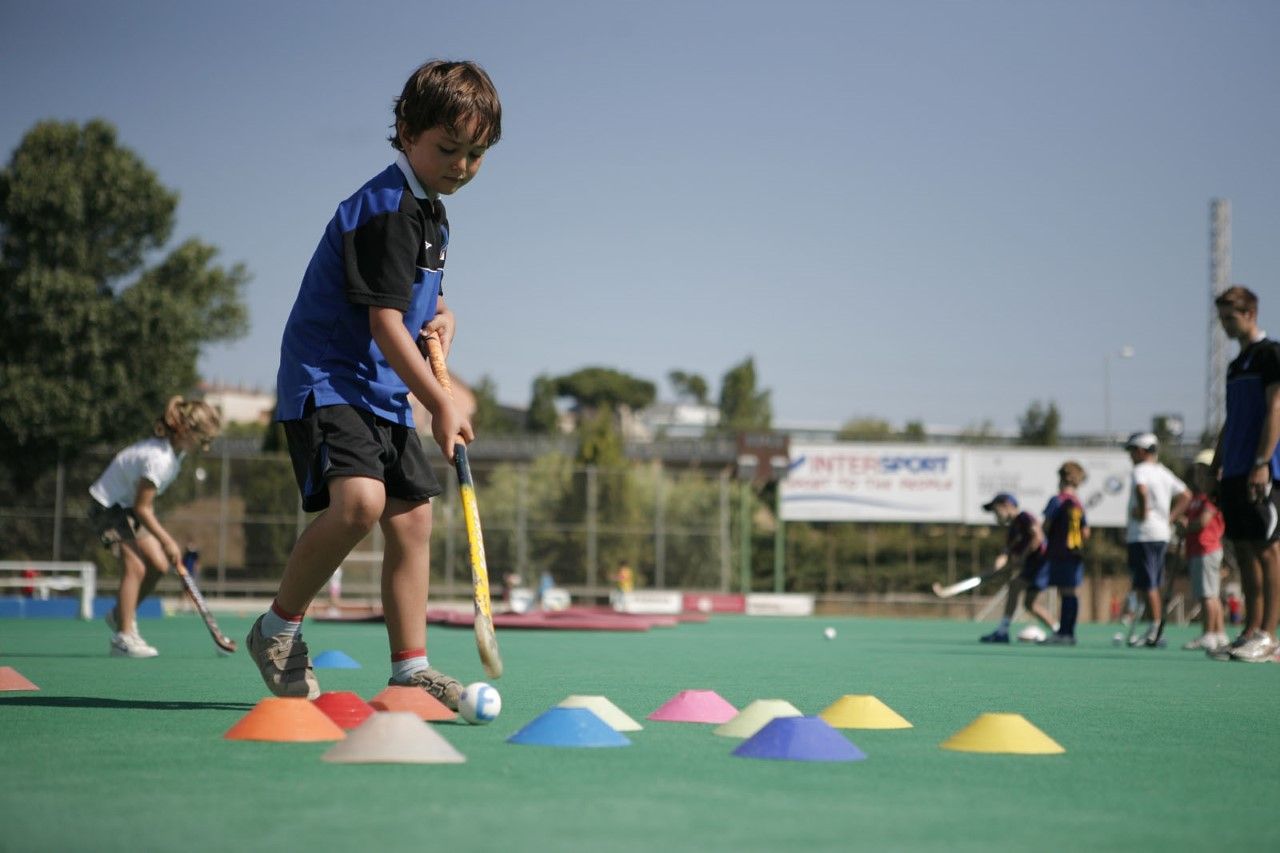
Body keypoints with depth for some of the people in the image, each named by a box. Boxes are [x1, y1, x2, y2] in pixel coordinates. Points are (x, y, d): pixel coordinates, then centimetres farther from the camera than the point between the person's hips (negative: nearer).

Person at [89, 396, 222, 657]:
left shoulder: (176, 450, -2)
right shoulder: (158, 458, -31)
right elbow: (141, 508, -25)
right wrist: (167, 541, -20)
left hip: (128, 504, 9)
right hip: (108, 506, -9)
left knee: (159, 565, 4)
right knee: (135, 567, -19)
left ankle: (121, 615, 22)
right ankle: (123, 638, -16)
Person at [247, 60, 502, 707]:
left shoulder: (430, 211, 14)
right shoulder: (388, 209, -17)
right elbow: (383, 321, -21)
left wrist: (440, 316, 9)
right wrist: (441, 405, -19)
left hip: (384, 391, 10)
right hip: (326, 379, -10)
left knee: (411, 517, 4)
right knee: (359, 499, -28)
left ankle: (411, 669, 9)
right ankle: (279, 627, -9)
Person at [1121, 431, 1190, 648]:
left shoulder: (1139, 471, -9)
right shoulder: (1165, 473, 15)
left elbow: (1142, 490, -32)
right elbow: (1186, 495, 16)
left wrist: (1142, 512, -18)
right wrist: (1171, 518, 12)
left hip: (1142, 535, -9)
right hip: (1162, 534, 9)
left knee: (1146, 584, -6)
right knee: (1152, 585, 12)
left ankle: (1156, 628, -9)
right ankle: (1157, 632, 12)